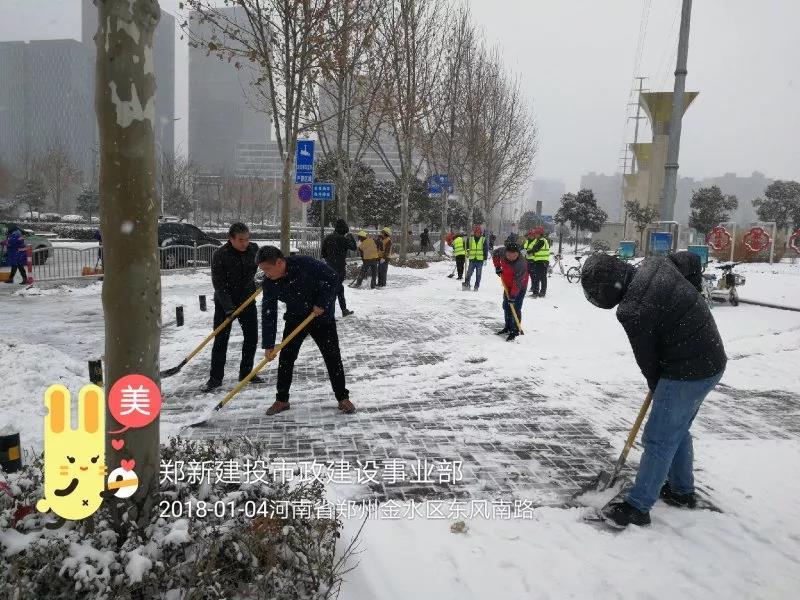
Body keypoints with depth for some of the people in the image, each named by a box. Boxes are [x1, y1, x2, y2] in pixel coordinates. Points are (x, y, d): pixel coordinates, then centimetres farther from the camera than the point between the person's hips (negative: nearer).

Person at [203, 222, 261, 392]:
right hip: (224, 303, -4)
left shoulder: (254, 249, -6)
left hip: (247, 300, 4)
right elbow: (219, 284, -21)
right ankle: (215, 378, 7)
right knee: (221, 340, -2)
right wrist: (228, 307, -28)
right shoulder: (219, 255, -19)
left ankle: (246, 372, 21)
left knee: (252, 337, 5)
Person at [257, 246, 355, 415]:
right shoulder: (269, 283, -15)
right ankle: (281, 400, 15)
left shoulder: (305, 264, -30)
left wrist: (322, 303, -22)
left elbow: (332, 277, -19)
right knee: (285, 358, 0)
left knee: (332, 357, -1)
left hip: (322, 316, -3)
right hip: (295, 318, 4)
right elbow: (268, 313, -11)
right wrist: (268, 344, -13)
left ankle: (343, 398, 11)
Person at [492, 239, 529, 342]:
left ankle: (515, 331, -3)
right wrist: (497, 267, 0)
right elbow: (495, 254, 8)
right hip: (508, 285, 7)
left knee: (515, 309, -11)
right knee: (506, 306, 16)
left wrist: (513, 296, -33)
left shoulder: (521, 264, -34)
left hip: (520, 287, -7)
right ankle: (508, 327, 32)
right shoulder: (502, 252, -17)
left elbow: (517, 283, -33)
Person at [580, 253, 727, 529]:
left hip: (687, 372, -10)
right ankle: (682, 490, 39)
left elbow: (647, 358, -12)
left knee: (658, 439, 0)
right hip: (712, 359, 10)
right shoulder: (656, 264, -3)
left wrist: (657, 388, 9)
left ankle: (637, 506, 10)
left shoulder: (633, 311, -26)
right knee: (677, 430, 23)